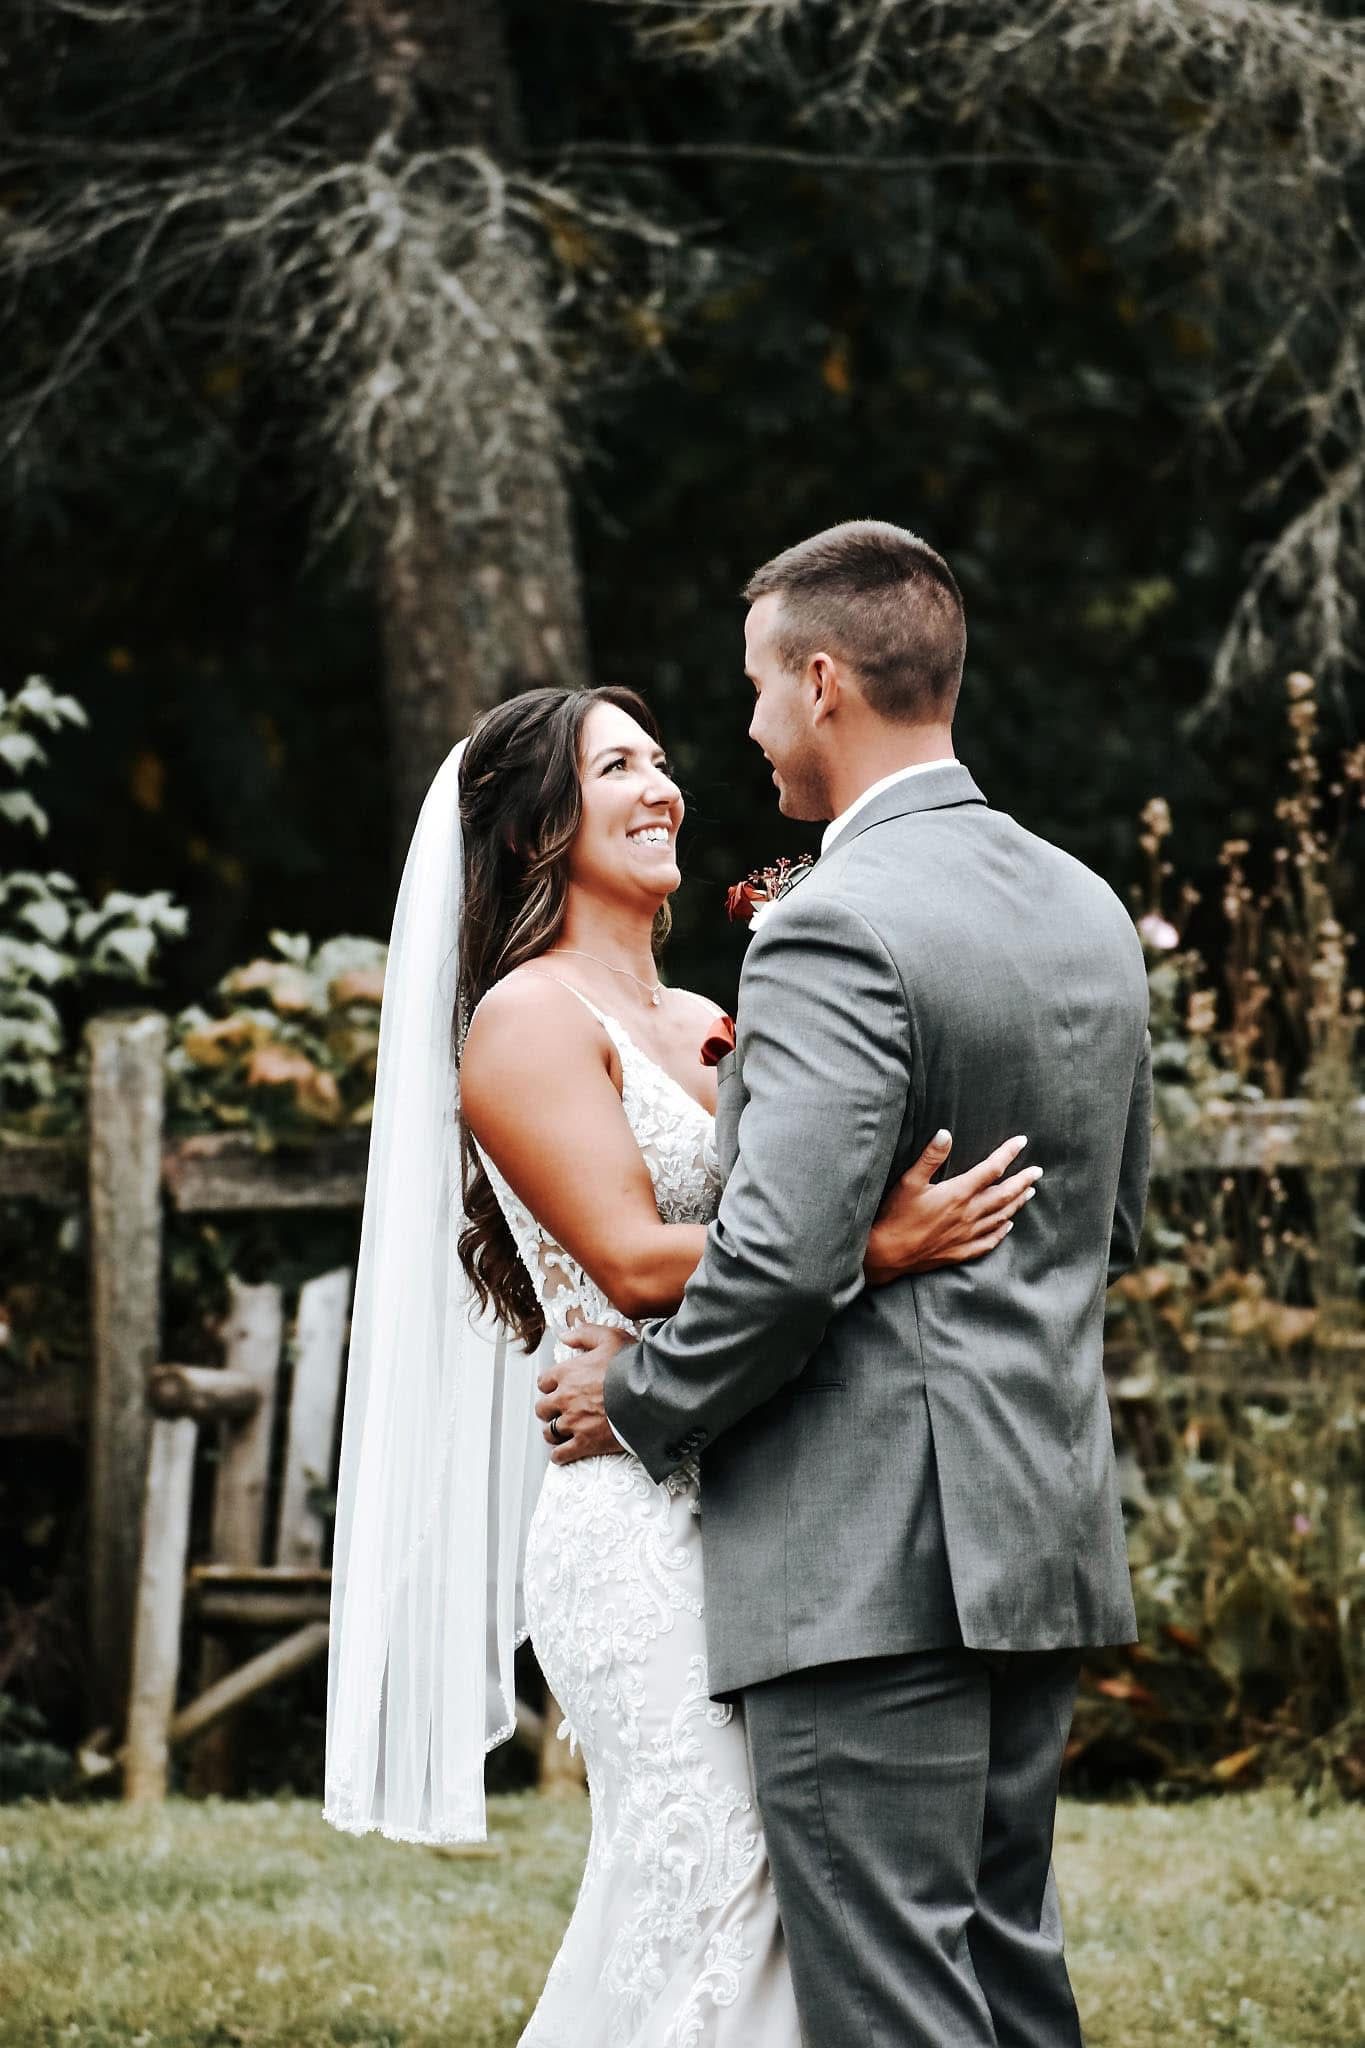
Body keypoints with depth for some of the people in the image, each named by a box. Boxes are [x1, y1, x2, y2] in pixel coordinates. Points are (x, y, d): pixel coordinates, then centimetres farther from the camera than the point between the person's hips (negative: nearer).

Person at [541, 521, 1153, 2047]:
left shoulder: (835, 933, -15)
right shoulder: (1088, 912, 12)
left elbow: (784, 1258, -21)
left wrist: (638, 1404, -6)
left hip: (872, 1561, -9)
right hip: (1046, 1535, 9)